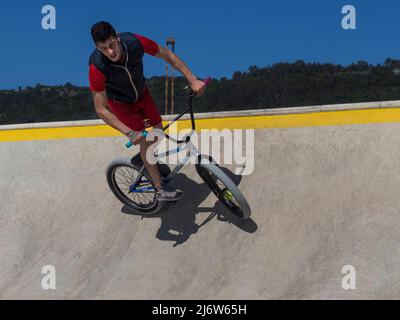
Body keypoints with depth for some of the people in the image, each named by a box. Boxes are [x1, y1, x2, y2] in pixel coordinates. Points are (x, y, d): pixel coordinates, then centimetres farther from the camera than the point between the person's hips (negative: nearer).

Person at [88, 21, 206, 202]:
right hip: (120, 102, -4)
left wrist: (193, 80, -22)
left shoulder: (134, 42, -33)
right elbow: (101, 110, -33)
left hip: (141, 92, 4)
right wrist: (129, 133, -41)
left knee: (158, 130, 9)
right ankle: (160, 189, 4)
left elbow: (167, 55, -17)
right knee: (145, 141, -7)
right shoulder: (97, 68, -39)